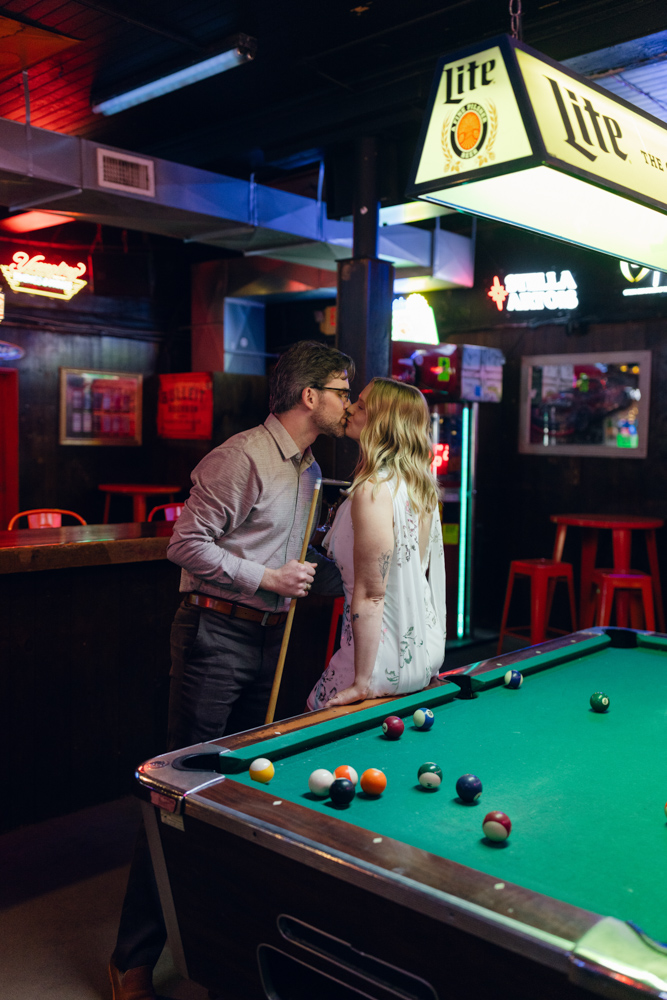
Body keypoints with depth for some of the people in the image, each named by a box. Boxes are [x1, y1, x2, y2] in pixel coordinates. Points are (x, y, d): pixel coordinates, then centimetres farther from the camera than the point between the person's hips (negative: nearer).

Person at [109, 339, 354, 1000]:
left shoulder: (309, 468, 14)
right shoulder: (242, 458, -15)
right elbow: (187, 545, -17)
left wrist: (309, 572, 8)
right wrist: (267, 578, -17)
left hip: (267, 637, 9)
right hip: (216, 634, -9)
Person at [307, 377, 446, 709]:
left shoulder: (374, 489, -21)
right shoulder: (423, 486, 6)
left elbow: (371, 594, -22)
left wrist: (363, 682, -18)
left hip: (388, 666, -8)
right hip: (423, 654, 9)